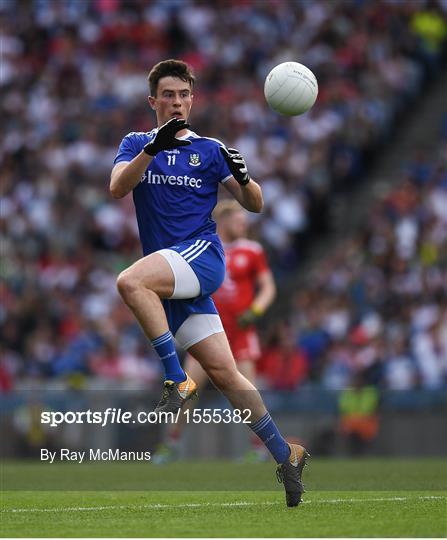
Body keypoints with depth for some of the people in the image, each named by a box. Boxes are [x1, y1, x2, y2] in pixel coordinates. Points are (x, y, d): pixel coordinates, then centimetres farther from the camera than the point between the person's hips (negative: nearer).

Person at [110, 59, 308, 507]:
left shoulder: (210, 149, 10)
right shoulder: (136, 144, 13)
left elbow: (254, 205, 7)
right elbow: (117, 188, -7)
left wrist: (242, 177, -15)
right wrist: (154, 148, -21)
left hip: (202, 253, -3)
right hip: (169, 279, 3)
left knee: (131, 281, -32)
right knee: (222, 371, -1)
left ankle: (177, 381, -26)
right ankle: (285, 455, 8)